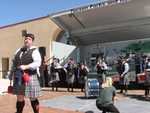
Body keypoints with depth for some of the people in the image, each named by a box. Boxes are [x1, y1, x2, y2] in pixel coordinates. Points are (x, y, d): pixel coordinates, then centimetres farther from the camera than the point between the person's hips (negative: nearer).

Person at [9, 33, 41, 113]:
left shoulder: (34, 51, -4)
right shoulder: (19, 51, 14)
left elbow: (37, 63, -18)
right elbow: (14, 64, 17)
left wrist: (26, 67, -29)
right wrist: (11, 76, 15)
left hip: (29, 77, -5)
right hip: (19, 77, 5)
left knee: (33, 98, 5)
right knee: (19, 97, 9)